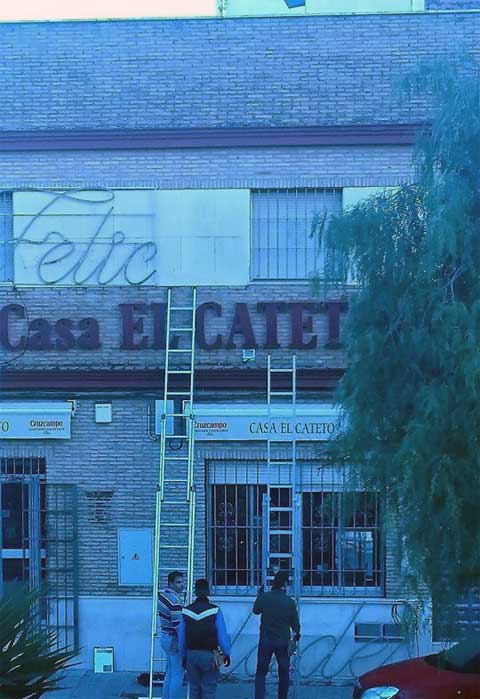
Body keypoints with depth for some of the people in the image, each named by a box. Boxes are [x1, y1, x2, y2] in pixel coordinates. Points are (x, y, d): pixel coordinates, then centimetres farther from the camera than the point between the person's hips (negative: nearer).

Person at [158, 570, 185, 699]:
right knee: (177, 674, -2)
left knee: (170, 672, 20)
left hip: (165, 636, 10)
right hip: (174, 640, -10)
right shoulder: (174, 600, -23)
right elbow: (178, 625, -25)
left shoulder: (162, 594, 7)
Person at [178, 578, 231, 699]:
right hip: (209, 655, -3)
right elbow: (222, 635, -9)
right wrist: (226, 654, 3)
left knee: (194, 689, 13)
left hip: (191, 654, 3)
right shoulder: (215, 611, -11)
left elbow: (181, 637, 6)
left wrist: (184, 656, 16)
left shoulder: (186, 611, 0)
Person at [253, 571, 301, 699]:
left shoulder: (264, 597, -9)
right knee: (283, 673, 14)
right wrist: (297, 633, 24)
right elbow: (295, 622, 2)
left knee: (261, 672, 7)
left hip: (265, 640, 0)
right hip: (283, 641, 0)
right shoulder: (289, 602, -10)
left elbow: (256, 610, 11)